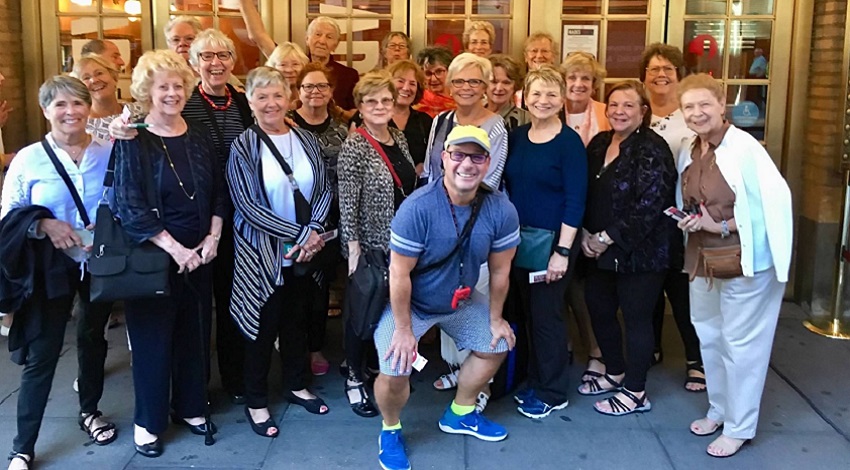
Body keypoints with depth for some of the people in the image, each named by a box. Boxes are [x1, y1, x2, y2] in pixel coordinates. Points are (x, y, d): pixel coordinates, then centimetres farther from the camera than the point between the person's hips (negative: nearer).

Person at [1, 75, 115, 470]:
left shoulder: (110, 152, -3)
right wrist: (44, 224, -20)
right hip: (51, 267, -2)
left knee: (93, 338, 20)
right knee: (41, 354, -1)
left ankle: (89, 411, 42)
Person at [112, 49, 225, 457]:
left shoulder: (199, 136, 5)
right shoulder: (132, 141, -9)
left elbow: (219, 192, 8)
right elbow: (129, 207, -14)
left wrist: (213, 237, -5)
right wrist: (175, 248, -17)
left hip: (199, 253, 4)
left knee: (194, 332, 13)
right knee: (152, 336, 5)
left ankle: (190, 407, 31)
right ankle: (148, 421, 22)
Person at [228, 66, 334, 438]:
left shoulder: (307, 140, 3)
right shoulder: (242, 147, -9)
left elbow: (324, 190, 2)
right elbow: (247, 205, -16)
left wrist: (314, 231, -15)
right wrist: (299, 234, -18)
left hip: (306, 251, 4)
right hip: (262, 253, -4)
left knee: (297, 319, 17)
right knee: (264, 325, 6)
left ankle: (296, 386, 36)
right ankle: (256, 402, 22)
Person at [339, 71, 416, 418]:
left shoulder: (400, 139, 6)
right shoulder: (354, 147, -15)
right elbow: (347, 202, -17)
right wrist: (353, 248, -19)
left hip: (400, 243, 7)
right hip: (369, 244, -6)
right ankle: (354, 379, 20)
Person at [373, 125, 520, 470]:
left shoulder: (502, 211, -20)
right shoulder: (417, 208, -33)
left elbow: (500, 270, -7)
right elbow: (399, 274, -26)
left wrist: (495, 318, 3)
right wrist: (404, 329, -20)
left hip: (460, 302, 5)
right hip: (410, 303, -5)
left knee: (496, 346, 15)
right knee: (394, 372, -19)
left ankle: (459, 415, 39)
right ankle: (390, 432, 14)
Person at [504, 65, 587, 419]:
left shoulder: (569, 143, -10)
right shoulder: (516, 137, 6)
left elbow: (575, 202, -14)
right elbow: (506, 188, 11)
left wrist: (562, 251, -18)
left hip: (552, 242, -5)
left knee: (547, 313, 2)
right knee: (528, 311, 13)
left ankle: (552, 393, 17)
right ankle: (535, 381, 28)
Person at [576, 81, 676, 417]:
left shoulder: (652, 150, -15)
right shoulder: (599, 144, 8)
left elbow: (648, 206, -22)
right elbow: (586, 193, 11)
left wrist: (608, 238, -17)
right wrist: (587, 234, -2)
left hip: (639, 252, -7)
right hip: (601, 250, 8)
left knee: (636, 318, 4)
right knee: (599, 310, 16)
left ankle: (635, 392, 19)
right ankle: (615, 372, 38)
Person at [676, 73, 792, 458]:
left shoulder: (744, 148, -19)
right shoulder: (688, 153, 5)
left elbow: (776, 200, -22)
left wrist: (723, 226, -21)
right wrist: (687, 221, -3)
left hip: (745, 261, -8)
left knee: (740, 343, 4)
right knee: (708, 336, 19)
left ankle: (739, 427, 19)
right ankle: (719, 409, 38)